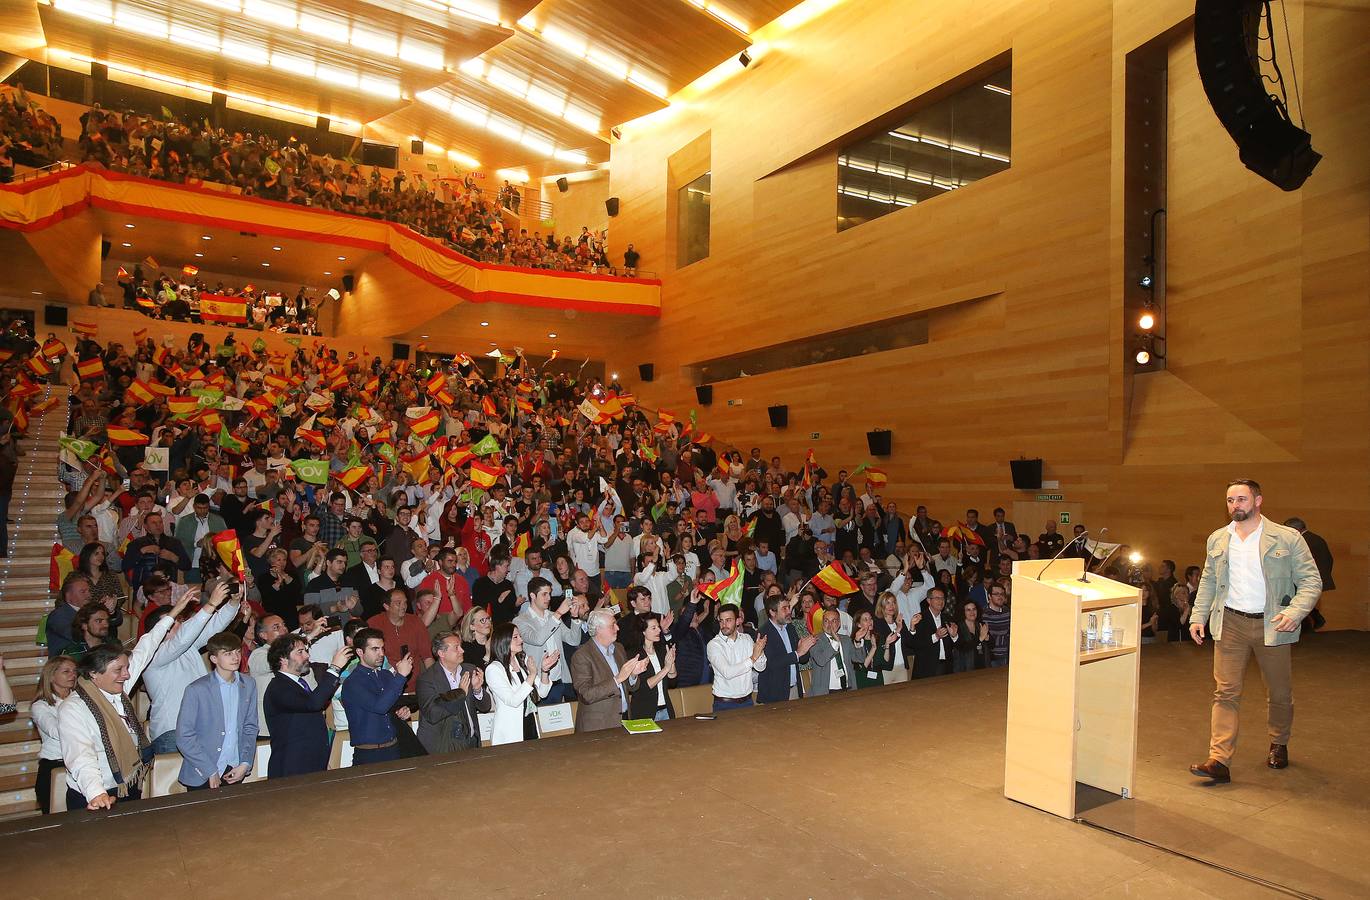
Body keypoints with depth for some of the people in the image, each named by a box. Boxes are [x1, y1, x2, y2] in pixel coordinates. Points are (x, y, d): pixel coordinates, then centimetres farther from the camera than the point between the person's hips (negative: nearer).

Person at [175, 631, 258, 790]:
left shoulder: (249, 684, 3)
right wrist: (211, 772, -12)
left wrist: (245, 764, -1)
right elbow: (184, 737, -11)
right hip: (202, 777, -3)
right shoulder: (196, 689, -11)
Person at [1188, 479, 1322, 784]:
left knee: (1280, 693, 15)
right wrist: (1198, 617, 8)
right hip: (1230, 624, 2)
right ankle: (1219, 761, -7)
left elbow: (1311, 581, -4)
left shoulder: (1287, 538, -3)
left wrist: (1295, 612, -19)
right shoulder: (1217, 540, 8)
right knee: (1226, 692, -5)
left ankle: (1279, 745, 41)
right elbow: (1208, 582, 16)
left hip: (1271, 625, -1)